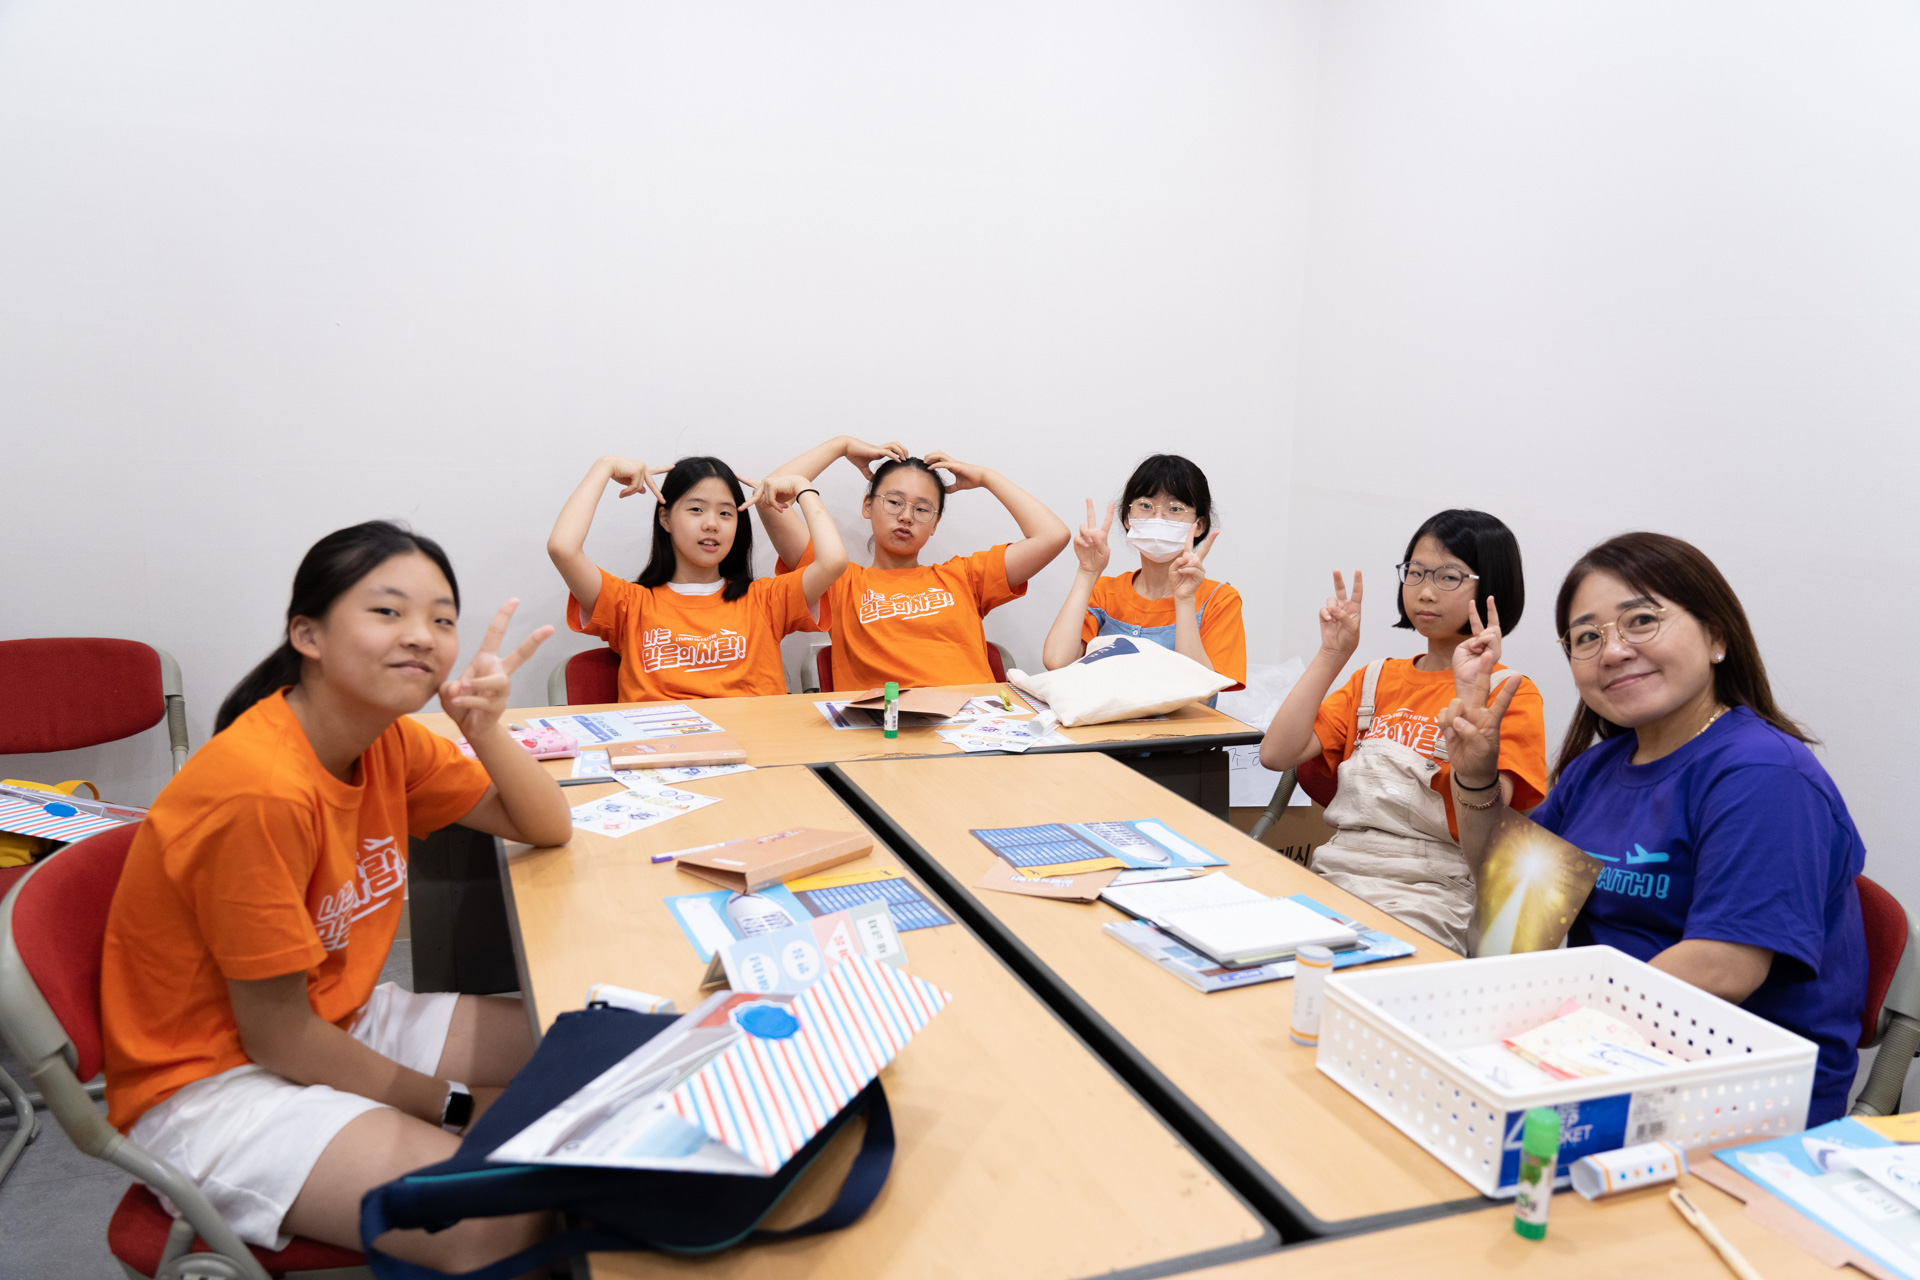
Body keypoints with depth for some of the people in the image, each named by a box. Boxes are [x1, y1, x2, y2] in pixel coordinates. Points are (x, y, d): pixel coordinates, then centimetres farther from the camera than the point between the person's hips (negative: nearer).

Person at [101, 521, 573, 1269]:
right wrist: (457, 1106, -11)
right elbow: (279, 1037, -21)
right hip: (213, 1084, -8)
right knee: (498, 1220, -26)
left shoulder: (387, 740, -4)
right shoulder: (263, 791, -28)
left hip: (334, 1025, 9)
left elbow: (547, 828, 2)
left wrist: (485, 728, -18)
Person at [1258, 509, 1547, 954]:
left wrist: (1468, 689, -16)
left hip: (1431, 893, -5)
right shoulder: (1377, 679, 19)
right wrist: (1332, 654, 6)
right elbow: (1277, 754, 5)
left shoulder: (1512, 694, 2)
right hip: (1334, 872, 5)